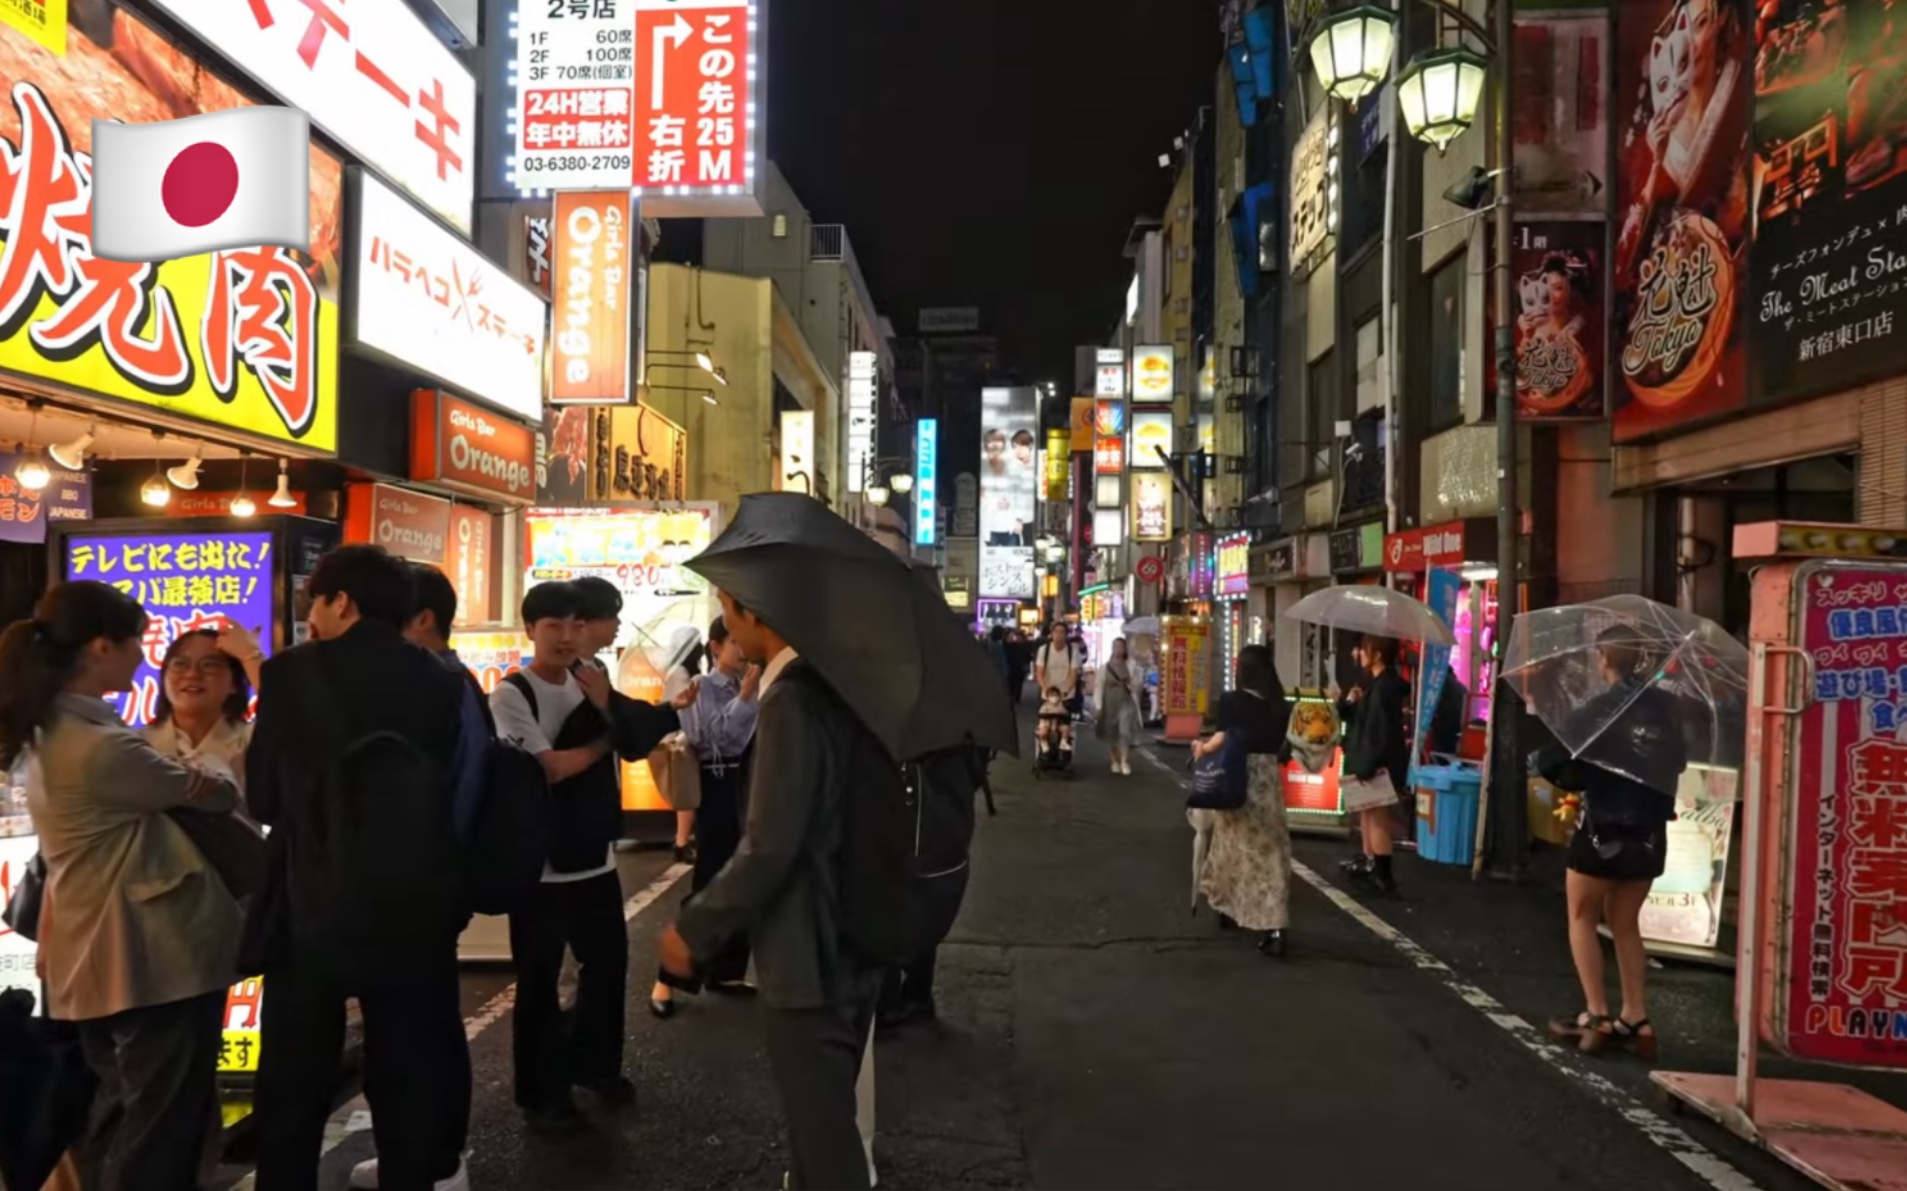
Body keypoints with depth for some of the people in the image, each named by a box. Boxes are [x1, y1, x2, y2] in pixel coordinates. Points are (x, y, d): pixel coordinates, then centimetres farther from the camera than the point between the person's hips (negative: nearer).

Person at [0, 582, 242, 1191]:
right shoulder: (103, 747, -23)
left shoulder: (51, 733, 7)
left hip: (103, 955, 10)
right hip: (156, 956, -10)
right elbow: (210, 794, -8)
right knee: (163, 1126, 4)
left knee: (124, 1113, 22)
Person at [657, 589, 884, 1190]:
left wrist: (693, 930, -16)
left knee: (821, 1132, 6)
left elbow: (769, 848, -26)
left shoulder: (792, 697, -23)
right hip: (852, 939, 9)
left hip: (808, 954, -9)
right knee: (826, 1118, 25)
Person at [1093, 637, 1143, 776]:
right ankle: (1115, 762, 24)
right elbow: (1099, 687, -1)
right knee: (1110, 734, 8)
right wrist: (1098, 706, -7)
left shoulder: (1131, 666, 4)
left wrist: (1131, 684, -13)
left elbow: (1140, 686, 8)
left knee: (1125, 731, -17)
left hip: (1126, 703, -1)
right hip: (1109, 704, 1)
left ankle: (1125, 762, -13)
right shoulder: (1104, 667, 3)